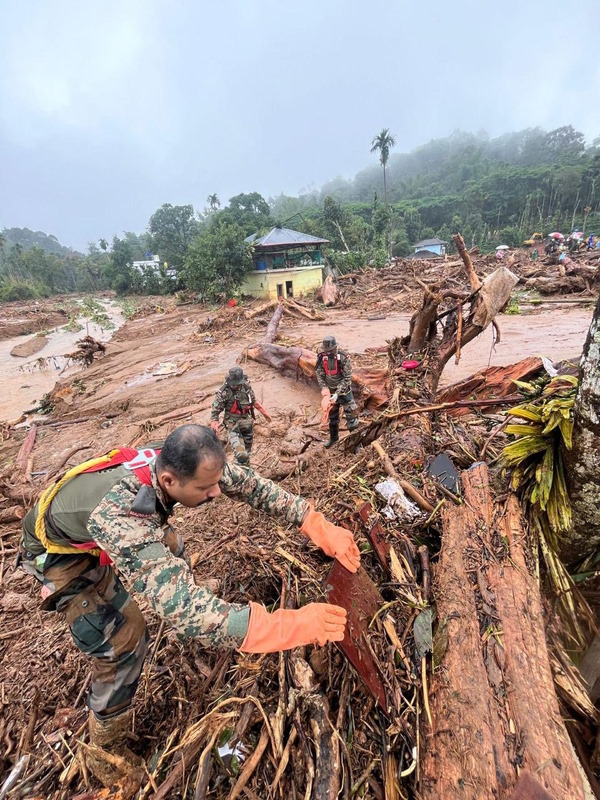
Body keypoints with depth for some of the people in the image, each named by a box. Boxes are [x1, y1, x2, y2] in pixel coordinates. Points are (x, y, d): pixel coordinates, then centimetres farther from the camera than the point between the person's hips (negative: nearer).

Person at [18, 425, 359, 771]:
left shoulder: (179, 463, -28)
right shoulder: (118, 518, -47)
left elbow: (254, 485, -24)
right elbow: (184, 608, -50)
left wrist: (319, 527, -31)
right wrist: (292, 626, -50)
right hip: (58, 552, -6)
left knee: (171, 552, 18)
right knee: (123, 640, -9)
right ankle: (108, 745, 19)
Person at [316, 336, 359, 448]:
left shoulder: (344, 358, -21)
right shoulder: (321, 358, -10)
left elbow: (347, 378, -20)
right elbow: (320, 376, -6)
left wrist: (337, 394, -25)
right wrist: (325, 391, -20)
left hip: (344, 391, -4)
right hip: (330, 392, 4)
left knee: (351, 416, -1)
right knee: (332, 416, 19)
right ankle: (333, 437, 40)